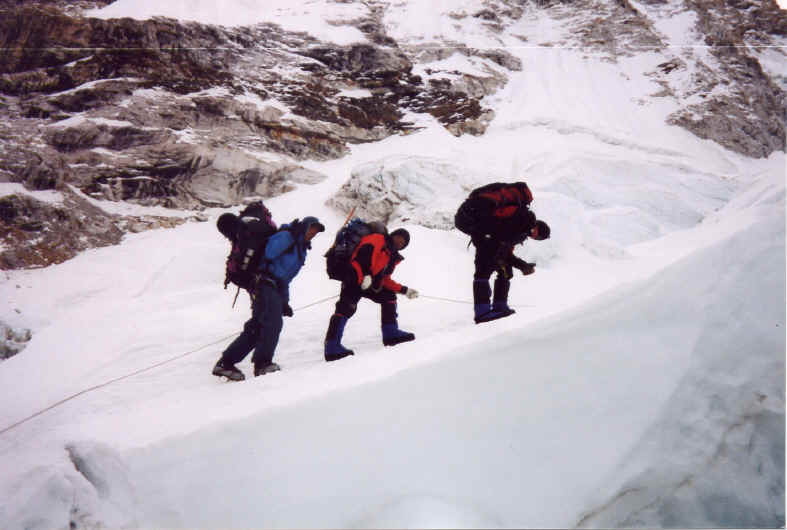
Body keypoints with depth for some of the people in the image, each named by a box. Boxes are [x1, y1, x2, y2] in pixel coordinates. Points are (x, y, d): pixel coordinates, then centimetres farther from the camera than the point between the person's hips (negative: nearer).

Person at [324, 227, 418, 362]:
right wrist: (364, 275, -31)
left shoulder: (393, 257, 22)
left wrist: (405, 290, 21)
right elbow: (362, 255, -20)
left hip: (371, 284, 9)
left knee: (389, 296, 12)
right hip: (355, 279, -9)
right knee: (346, 308, -21)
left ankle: (390, 333, 16)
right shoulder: (377, 240, -4)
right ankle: (332, 347, -27)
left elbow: (385, 279, 24)